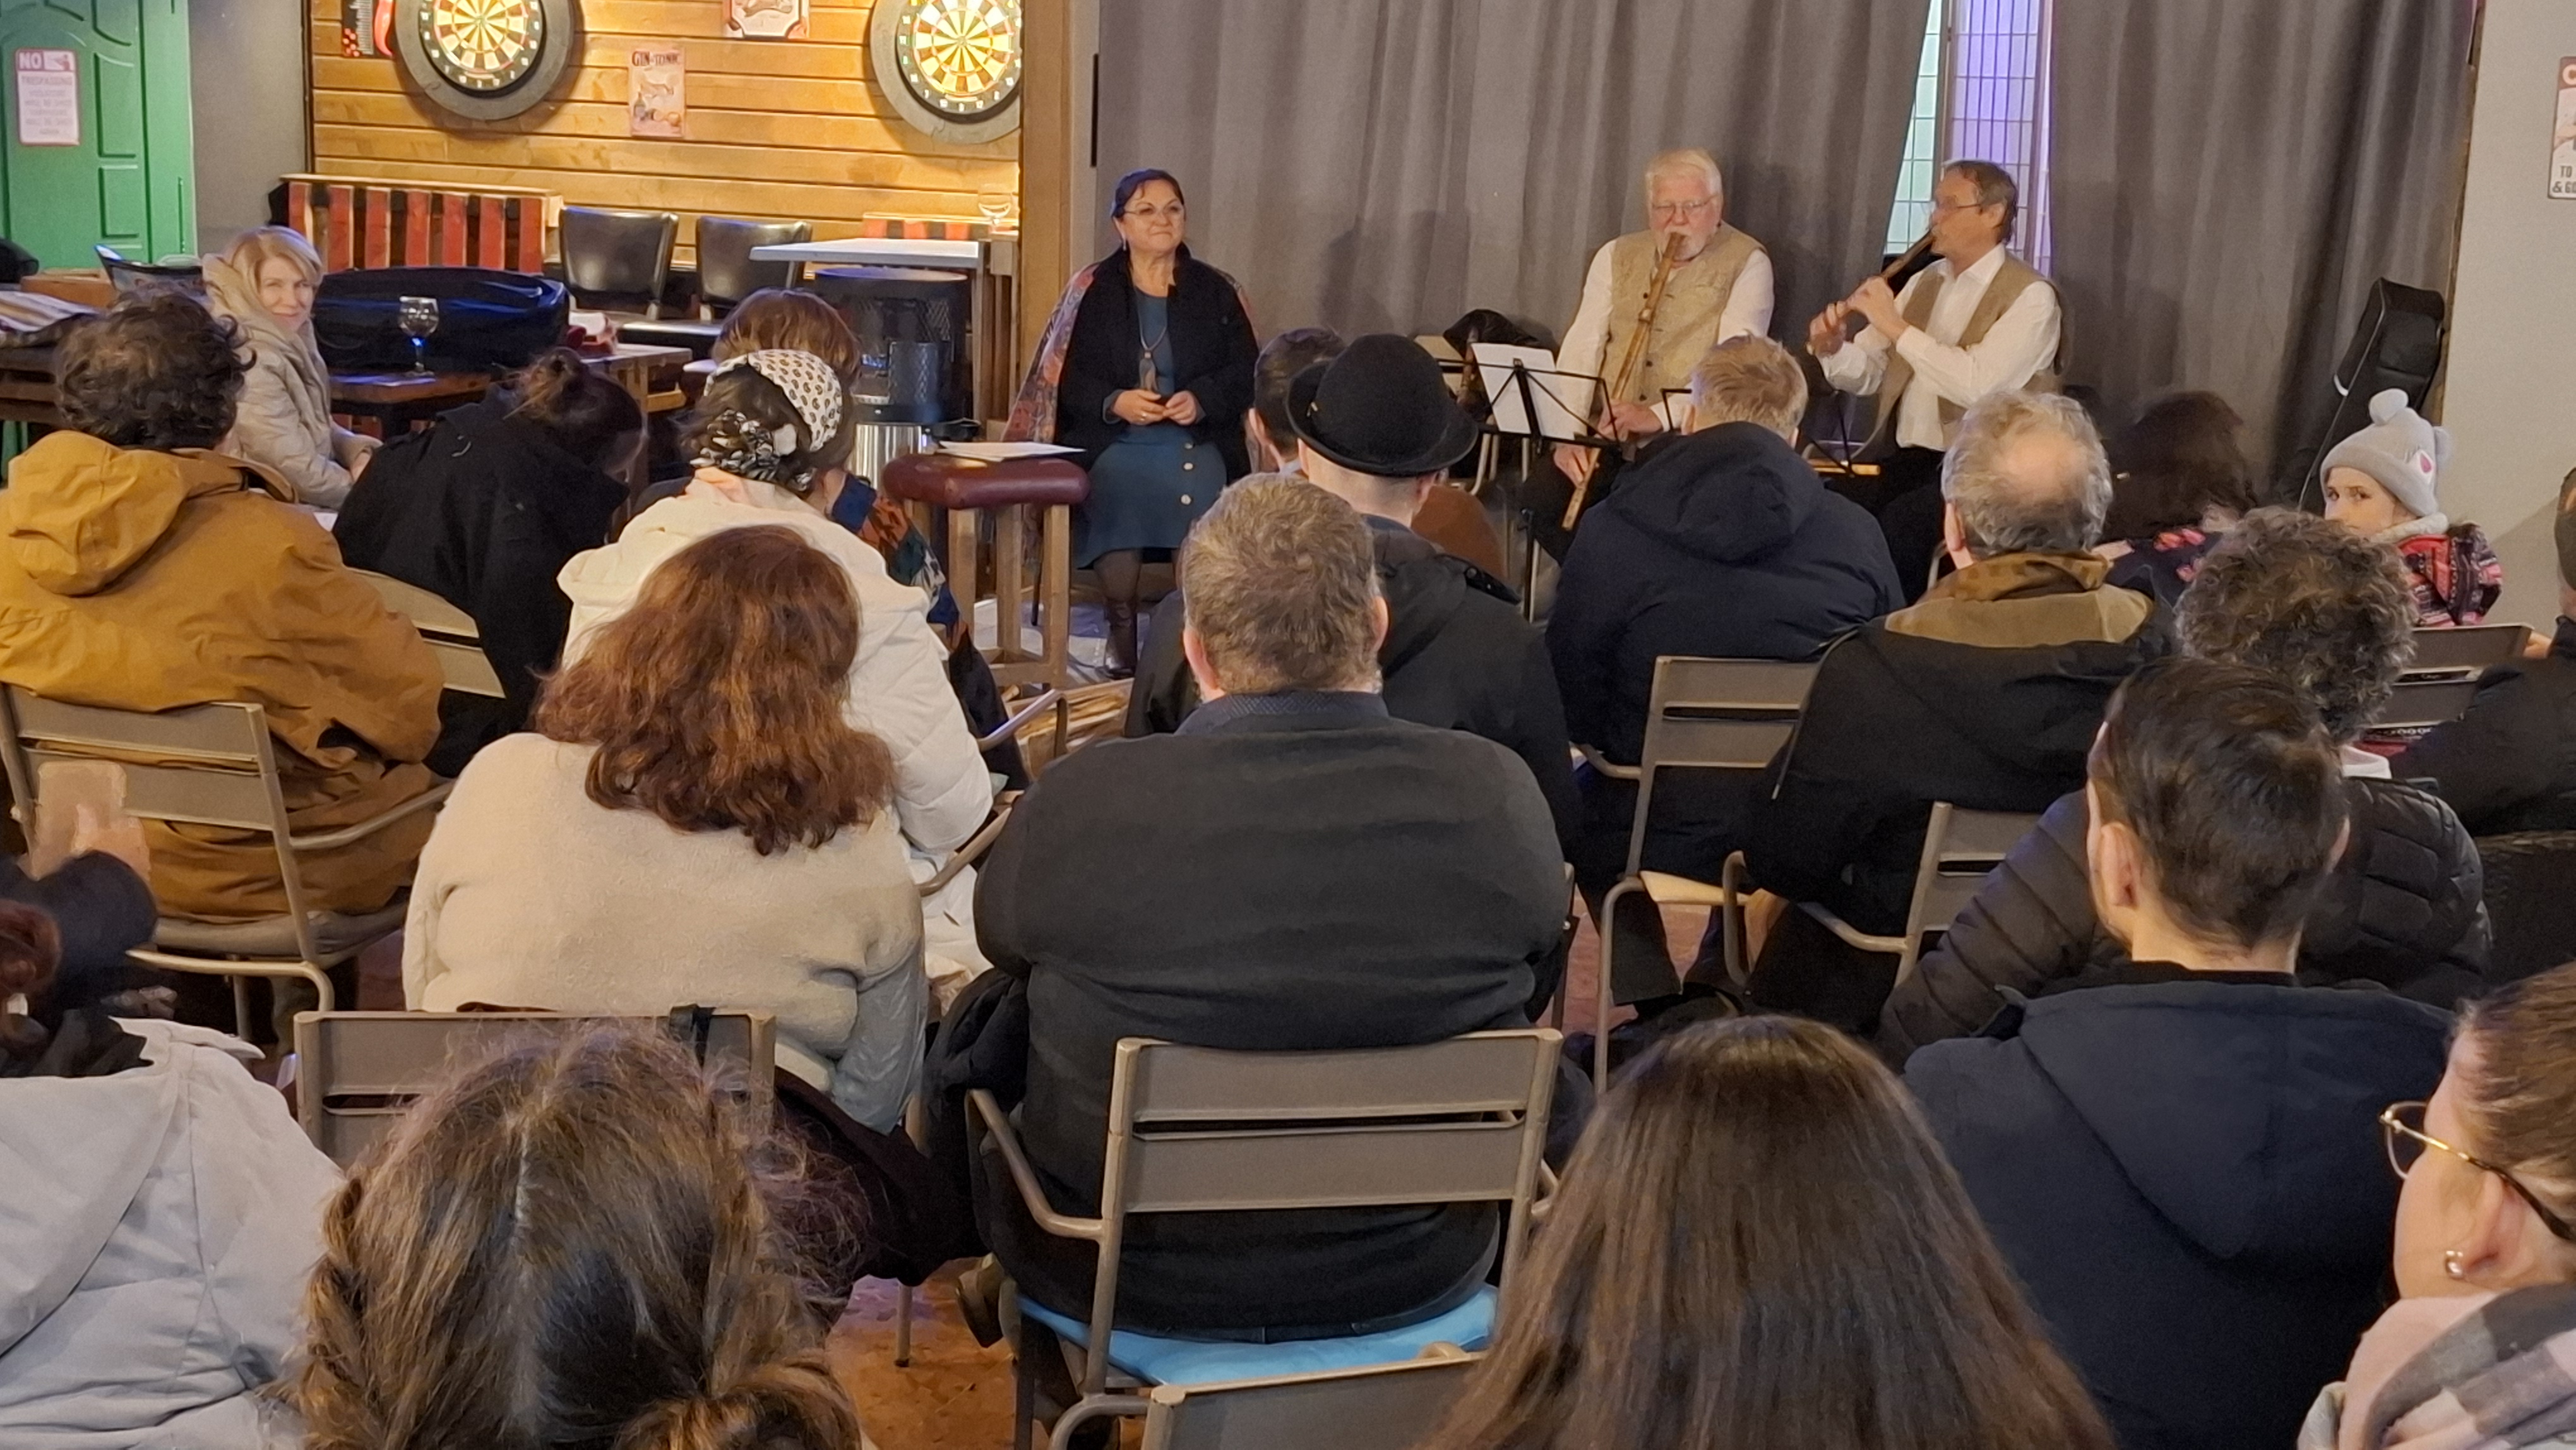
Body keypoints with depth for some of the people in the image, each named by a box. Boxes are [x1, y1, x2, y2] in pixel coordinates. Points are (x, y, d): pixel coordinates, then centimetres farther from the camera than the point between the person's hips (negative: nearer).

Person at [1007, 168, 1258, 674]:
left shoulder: (1216, 292, 11)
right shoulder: (1092, 290, 8)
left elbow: (1246, 373, 7)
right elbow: (1063, 376, 4)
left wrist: (1201, 399, -13)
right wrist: (1114, 402, -14)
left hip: (1196, 437, 1)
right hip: (1111, 439, -1)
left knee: (1200, 486, -32)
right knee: (1121, 486, -34)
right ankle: (1121, 629, -21)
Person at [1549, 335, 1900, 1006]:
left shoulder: (1613, 532, -12)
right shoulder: (1858, 535, -7)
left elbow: (1572, 706, -4)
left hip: (1662, 834, -2)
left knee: (1578, 799, 30)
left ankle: (1654, 1001, 29)